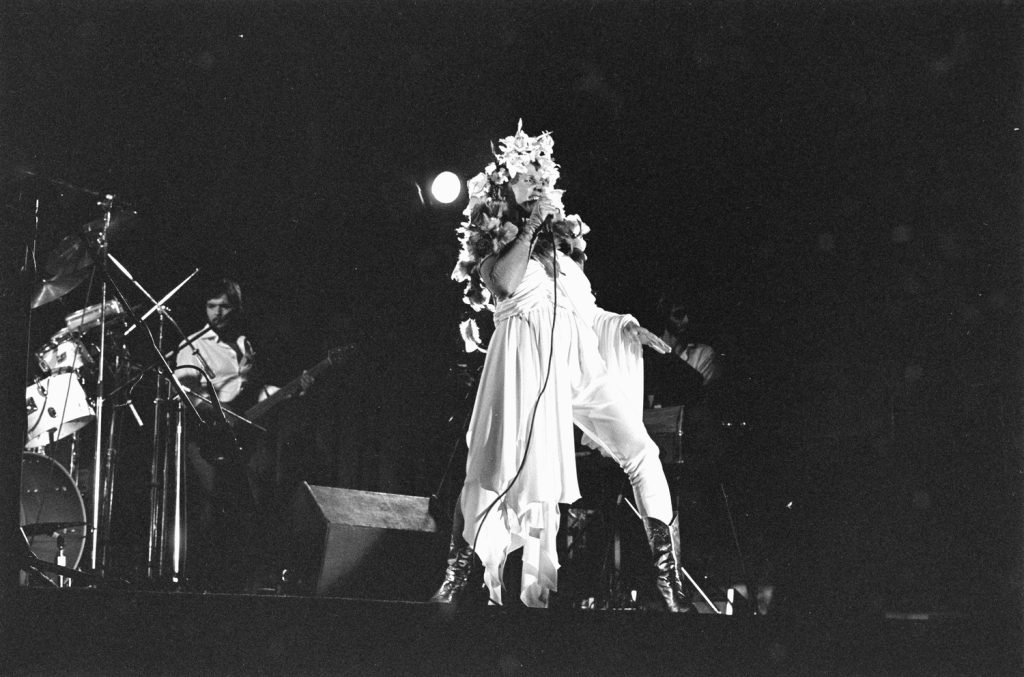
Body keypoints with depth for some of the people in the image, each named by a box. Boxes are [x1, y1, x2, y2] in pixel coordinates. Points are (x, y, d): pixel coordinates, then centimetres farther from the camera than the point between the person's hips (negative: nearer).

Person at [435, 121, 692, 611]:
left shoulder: (561, 239, 28)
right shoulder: (493, 238, 13)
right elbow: (504, 284, -9)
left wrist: (629, 327, 11)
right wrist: (530, 227, -3)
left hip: (579, 356, 5)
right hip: (527, 355, -5)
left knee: (640, 451, -6)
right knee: (508, 463, -17)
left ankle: (667, 580, -4)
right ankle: (456, 580, -10)